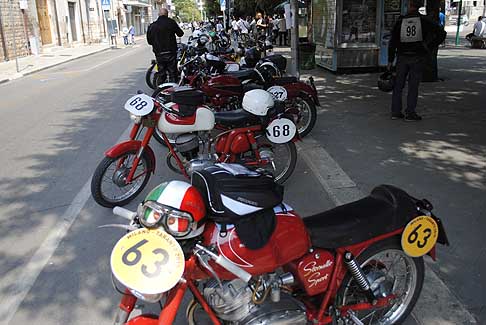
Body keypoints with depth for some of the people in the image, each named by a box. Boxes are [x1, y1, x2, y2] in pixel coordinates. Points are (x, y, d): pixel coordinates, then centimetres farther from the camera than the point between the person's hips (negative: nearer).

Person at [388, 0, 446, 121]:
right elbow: (441, 33, -11)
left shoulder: (400, 22, -3)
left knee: (398, 85, 10)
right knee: (413, 86, 3)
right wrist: (430, 47, -2)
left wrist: (390, 60, 4)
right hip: (417, 58, -1)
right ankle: (410, 113, 4)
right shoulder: (424, 20, -6)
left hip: (402, 58, 1)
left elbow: (392, 43, -2)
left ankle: (395, 112, 11)